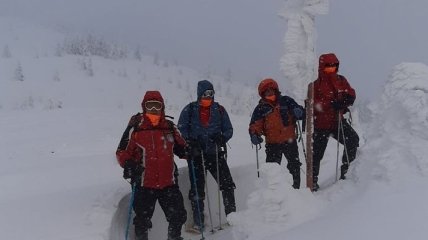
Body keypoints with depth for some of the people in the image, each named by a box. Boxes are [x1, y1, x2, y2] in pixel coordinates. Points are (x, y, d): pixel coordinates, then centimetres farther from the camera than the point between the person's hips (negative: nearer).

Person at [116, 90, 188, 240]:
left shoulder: (170, 128, 8)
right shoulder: (135, 128, -3)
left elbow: (180, 147, 20)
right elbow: (122, 152, -1)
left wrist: (188, 151, -2)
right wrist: (128, 165, -20)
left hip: (168, 183, 3)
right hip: (144, 184, -3)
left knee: (178, 216, 10)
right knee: (142, 220, 6)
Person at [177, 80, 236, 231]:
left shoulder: (219, 110, 8)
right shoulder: (189, 110, 3)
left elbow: (228, 129, 10)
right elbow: (181, 129, 2)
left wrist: (222, 138, -11)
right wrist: (191, 141, -16)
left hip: (215, 153, 1)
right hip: (196, 155, -1)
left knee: (227, 184, -8)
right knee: (197, 190, 1)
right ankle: (198, 223, 10)